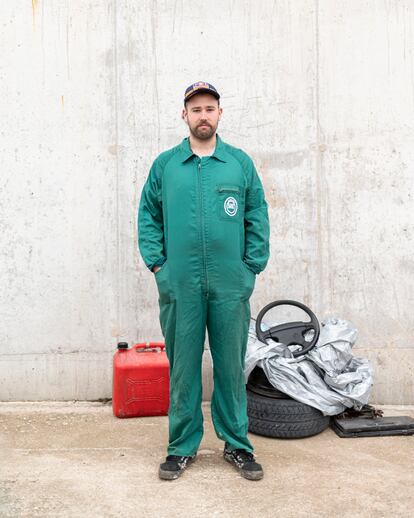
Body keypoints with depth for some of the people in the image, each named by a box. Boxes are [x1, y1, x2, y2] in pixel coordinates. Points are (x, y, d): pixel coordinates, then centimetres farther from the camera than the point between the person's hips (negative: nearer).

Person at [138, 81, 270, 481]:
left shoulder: (240, 163, 7)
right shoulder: (165, 164, 8)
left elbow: (257, 218, 6)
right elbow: (148, 216, 10)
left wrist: (252, 266, -1)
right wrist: (156, 263, 0)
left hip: (231, 286, 0)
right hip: (179, 286, 0)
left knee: (231, 365, 8)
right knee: (183, 366, 7)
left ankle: (236, 444, 24)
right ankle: (182, 446, 23)